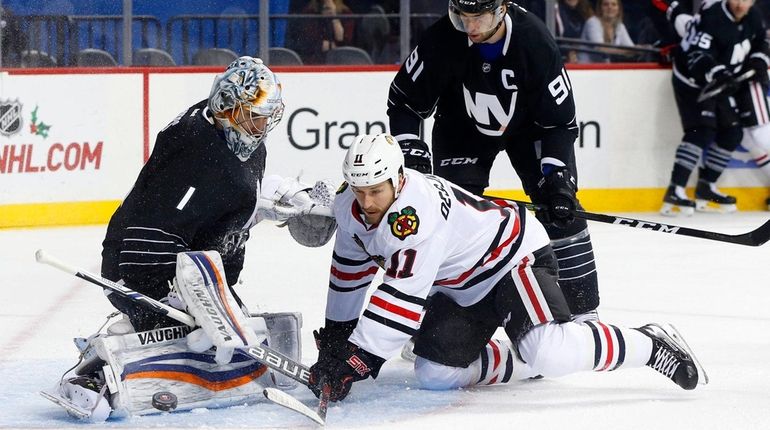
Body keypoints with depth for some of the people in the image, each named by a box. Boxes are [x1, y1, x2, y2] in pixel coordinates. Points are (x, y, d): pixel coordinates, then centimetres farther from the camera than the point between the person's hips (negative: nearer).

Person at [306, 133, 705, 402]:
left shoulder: (416, 215, -34)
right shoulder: (350, 206, -7)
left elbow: (403, 298, -37)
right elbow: (351, 269, 11)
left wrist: (356, 361, -37)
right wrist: (335, 334, 15)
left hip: (513, 255, -9)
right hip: (458, 286, 9)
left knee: (548, 353, -30)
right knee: (436, 373, -2)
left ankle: (653, 344, -11)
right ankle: (530, 363, 18)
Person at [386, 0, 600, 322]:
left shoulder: (535, 42, -32)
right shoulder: (442, 41, -30)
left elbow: (561, 120, -23)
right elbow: (403, 100, -15)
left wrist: (556, 175, -33)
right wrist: (410, 148, -27)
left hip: (528, 124, -1)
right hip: (462, 127, 1)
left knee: (561, 210, -10)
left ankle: (583, 311, -2)